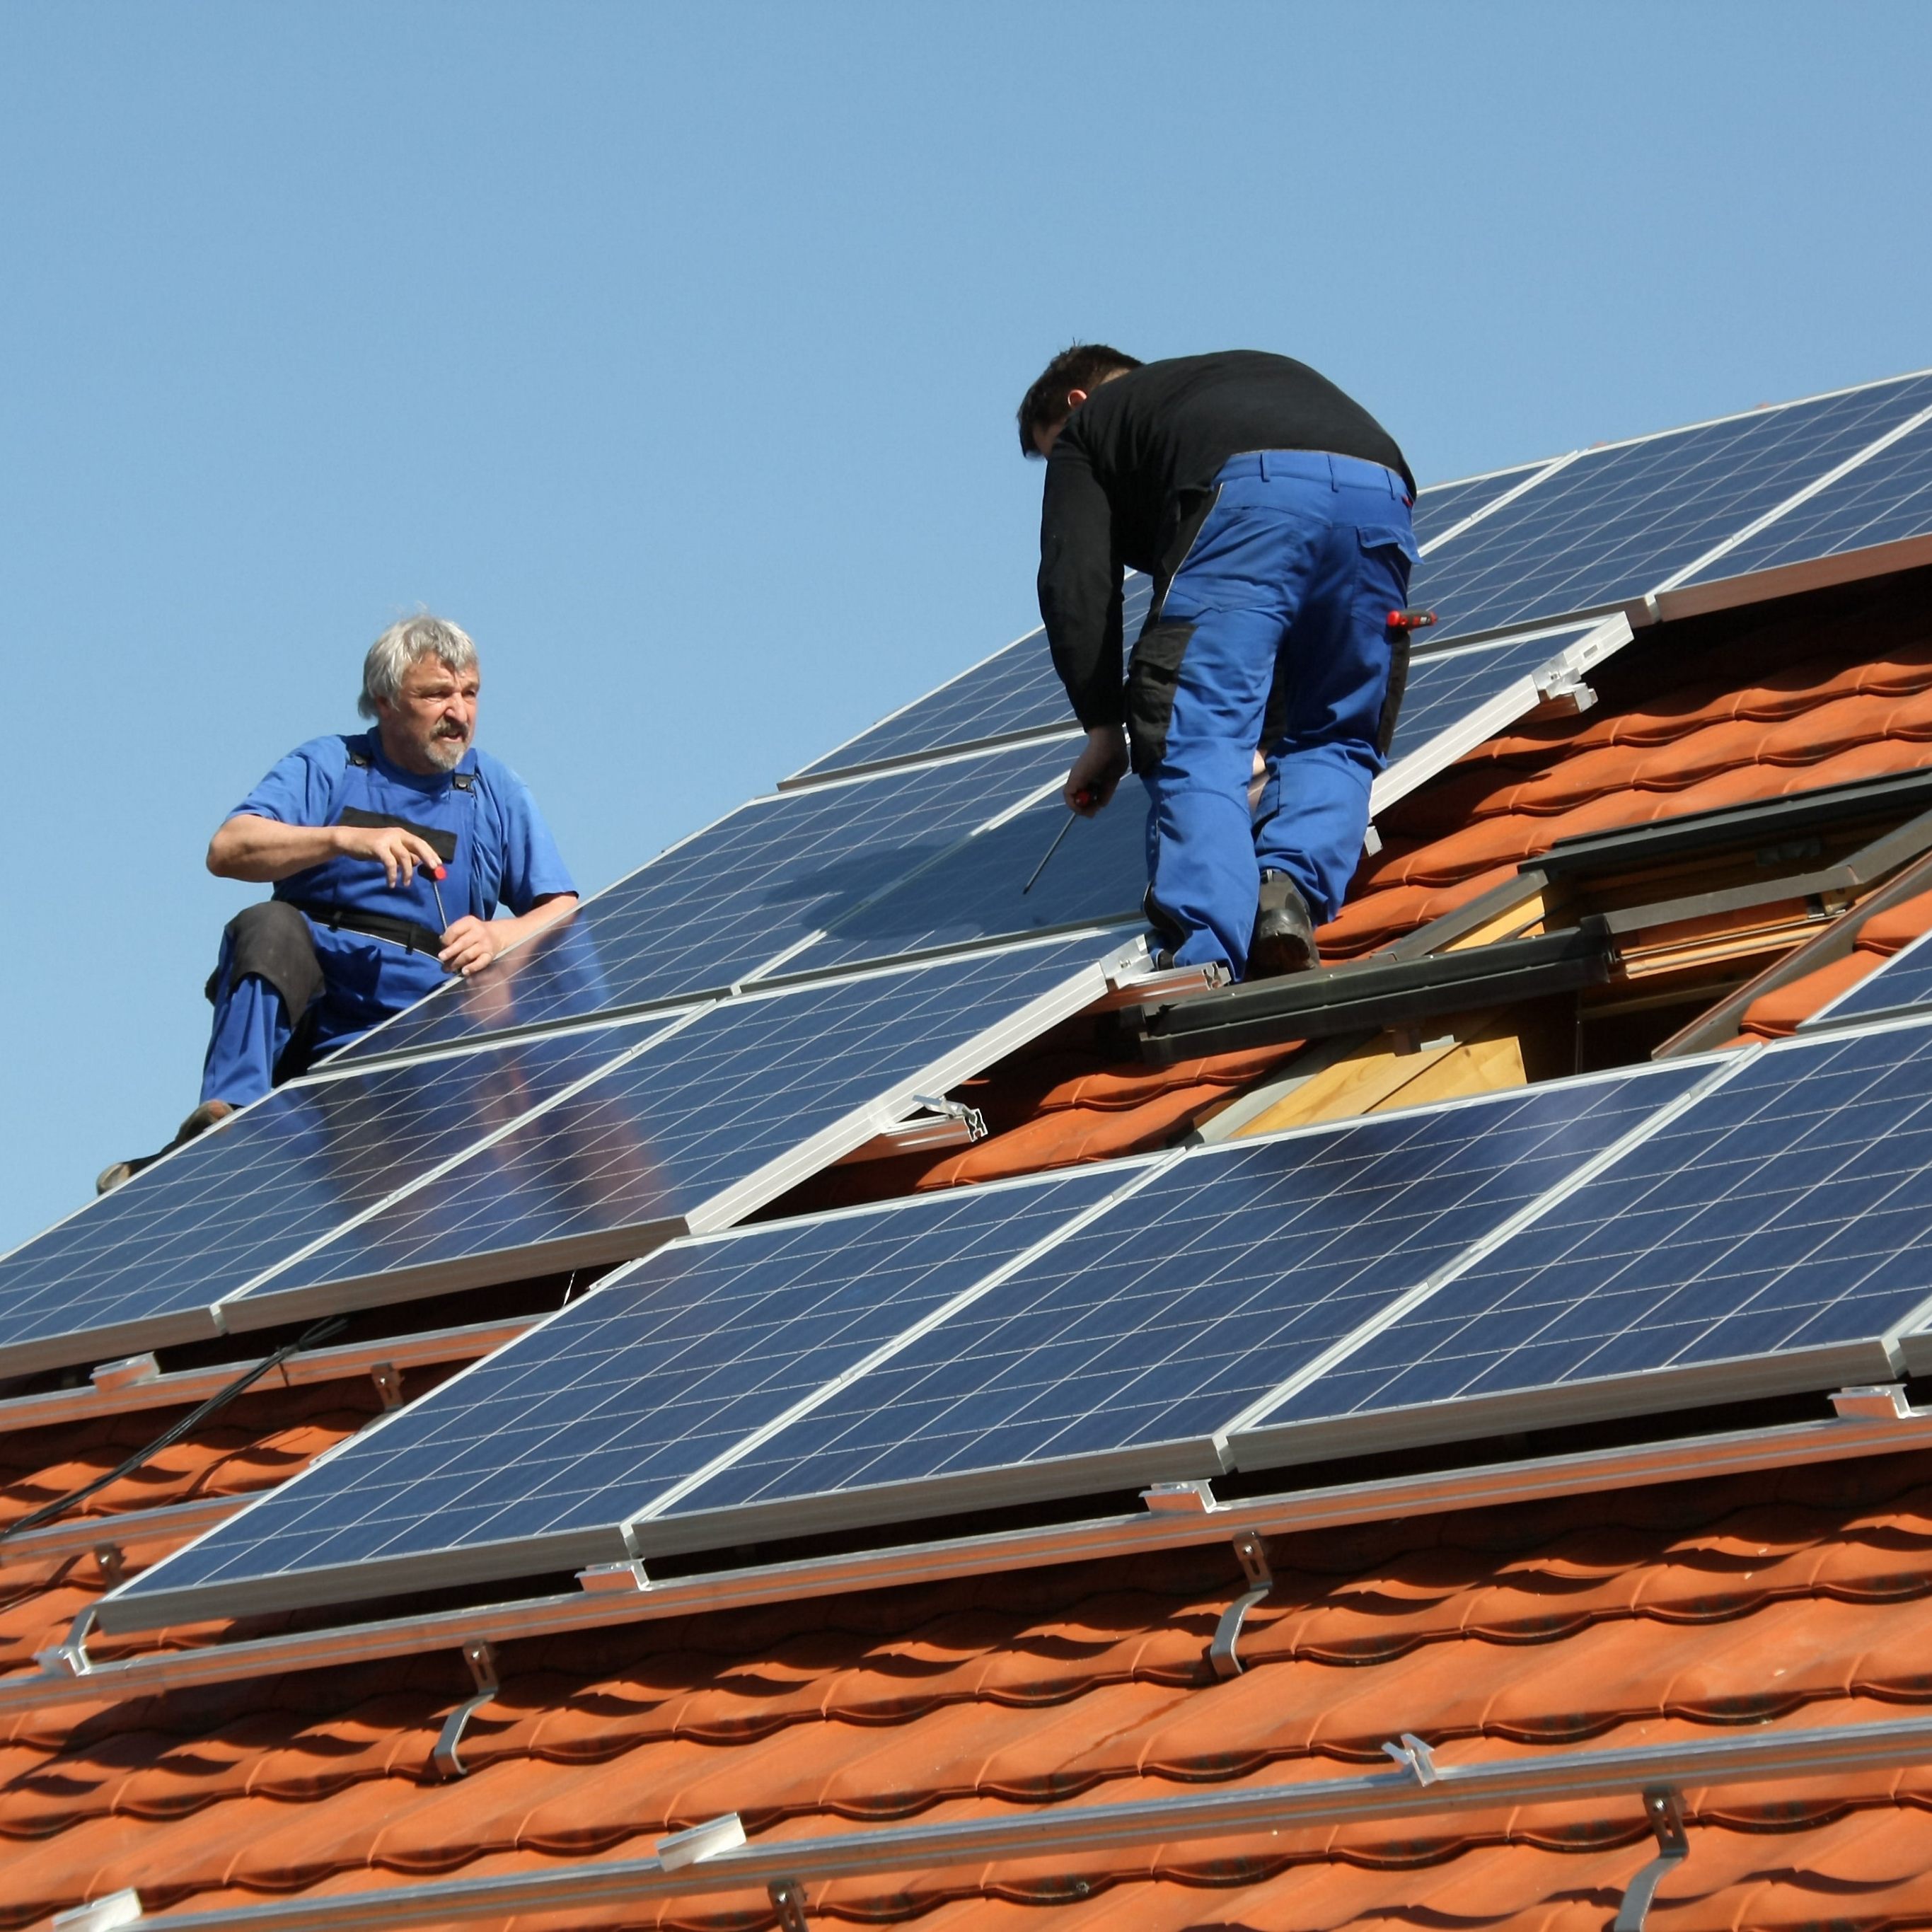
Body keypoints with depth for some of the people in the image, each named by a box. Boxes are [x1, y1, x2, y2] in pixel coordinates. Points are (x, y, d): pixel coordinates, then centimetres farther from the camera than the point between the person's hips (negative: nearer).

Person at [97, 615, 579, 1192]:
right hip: (303, 998, -1)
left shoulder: (497, 792, 14)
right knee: (270, 926, -31)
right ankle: (225, 1117, -46)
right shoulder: (326, 768, 8)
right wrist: (347, 839, -22)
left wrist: (497, 937, -15)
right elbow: (227, 850, -8)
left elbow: (563, 914, 7)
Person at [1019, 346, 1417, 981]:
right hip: (1381, 500, 5)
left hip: (1247, 498, -5)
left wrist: (1103, 725, 21)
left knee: (1198, 745, -8)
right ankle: (1291, 889, -10)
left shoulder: (1089, 422, 31)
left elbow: (1077, 583, 15)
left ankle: (1202, 961, -26)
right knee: (1335, 744, 17)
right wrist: (1267, 737, 39)